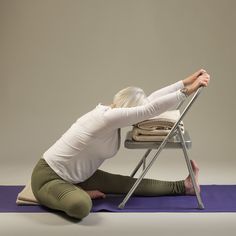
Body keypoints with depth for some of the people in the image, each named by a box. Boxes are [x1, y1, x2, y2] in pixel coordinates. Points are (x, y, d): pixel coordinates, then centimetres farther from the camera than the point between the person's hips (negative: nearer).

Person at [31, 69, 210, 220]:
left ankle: (182, 186, 13)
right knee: (81, 206, -39)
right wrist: (187, 91, -25)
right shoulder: (108, 117, -29)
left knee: (127, 184, 5)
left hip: (75, 176, 9)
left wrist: (186, 82, 1)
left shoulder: (111, 111, -1)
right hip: (48, 177, -9)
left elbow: (150, 100, 2)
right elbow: (151, 109, -32)